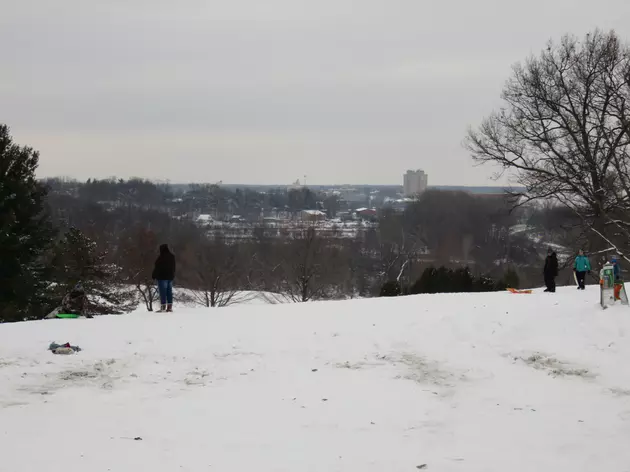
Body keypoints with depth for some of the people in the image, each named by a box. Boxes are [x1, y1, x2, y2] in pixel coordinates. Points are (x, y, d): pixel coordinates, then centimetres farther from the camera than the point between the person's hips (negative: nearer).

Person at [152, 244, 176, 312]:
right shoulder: (172, 256, 8)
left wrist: (154, 276, -5)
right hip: (170, 277, 8)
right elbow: (173, 267, 16)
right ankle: (170, 307, 9)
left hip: (162, 277, -8)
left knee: (163, 292, -7)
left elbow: (157, 267, -14)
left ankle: (163, 307, -10)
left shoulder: (161, 257, -16)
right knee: (169, 292, 9)